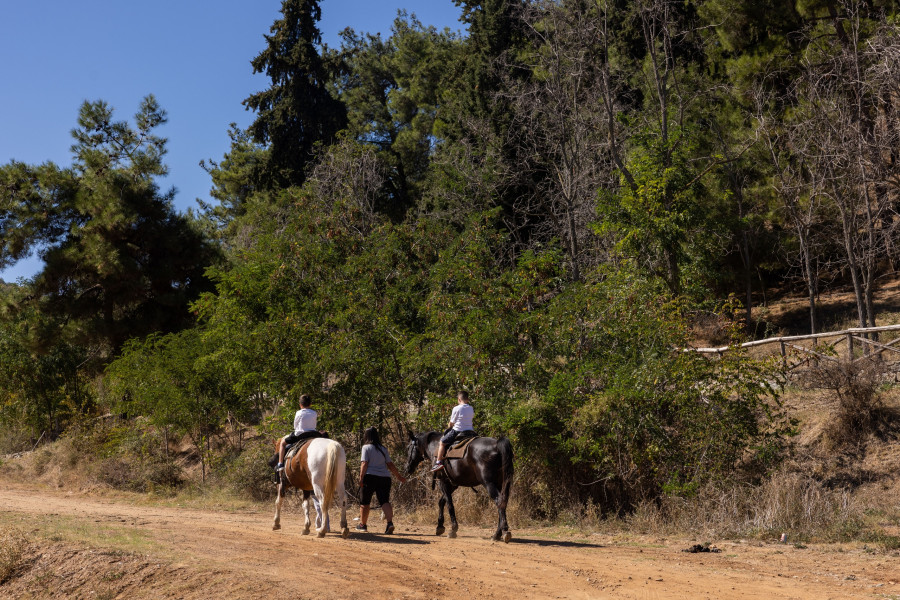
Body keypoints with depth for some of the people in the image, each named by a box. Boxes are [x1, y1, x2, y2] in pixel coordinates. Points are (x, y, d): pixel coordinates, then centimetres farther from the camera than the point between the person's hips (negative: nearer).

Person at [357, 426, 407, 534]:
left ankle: (362, 524, 22)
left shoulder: (366, 447, 0)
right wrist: (399, 476, 22)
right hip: (385, 477, 4)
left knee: (364, 502, 11)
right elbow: (390, 465, 14)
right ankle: (390, 522, -25)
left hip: (370, 477, -4)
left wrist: (361, 478, -12)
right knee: (385, 501, -3)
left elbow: (364, 463, -10)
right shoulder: (383, 449, 14)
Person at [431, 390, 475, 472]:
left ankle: (439, 462, -1)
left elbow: (451, 423, -3)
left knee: (442, 442, 7)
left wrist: (449, 427, 20)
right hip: (470, 431, 5)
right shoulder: (471, 409, 5)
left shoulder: (456, 408, -9)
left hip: (457, 431, -5)